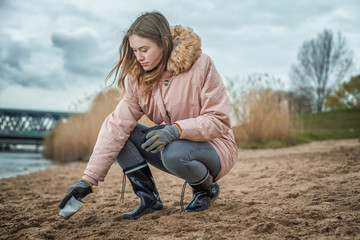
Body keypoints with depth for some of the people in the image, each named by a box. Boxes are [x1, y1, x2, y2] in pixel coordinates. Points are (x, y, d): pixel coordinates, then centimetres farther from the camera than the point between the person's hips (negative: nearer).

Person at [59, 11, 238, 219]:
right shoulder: (139, 79, -5)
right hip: (173, 146, 5)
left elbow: (218, 120, -19)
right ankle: (149, 198, -5)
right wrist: (89, 180, -19)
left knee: (174, 154, -37)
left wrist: (176, 129, -36)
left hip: (214, 147, -5)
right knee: (124, 133, -12)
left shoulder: (201, 65, -19)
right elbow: (117, 126, -13)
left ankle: (207, 189, -4)